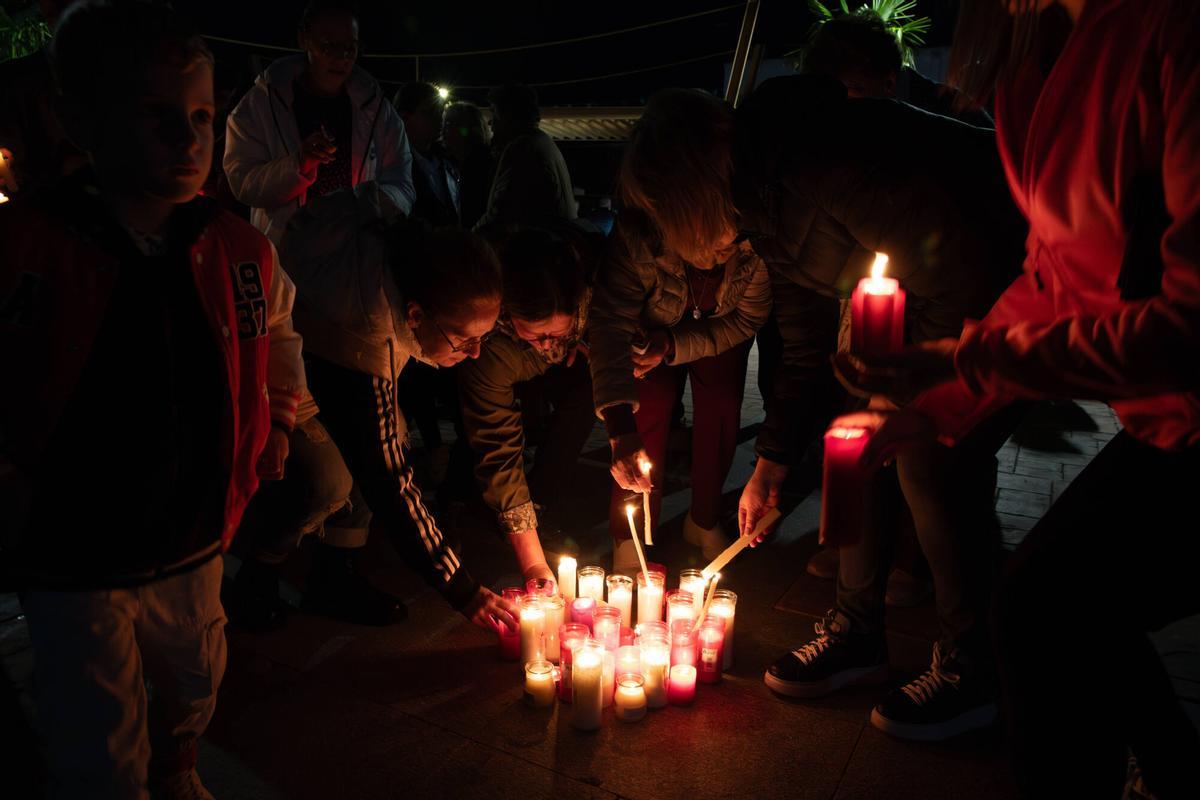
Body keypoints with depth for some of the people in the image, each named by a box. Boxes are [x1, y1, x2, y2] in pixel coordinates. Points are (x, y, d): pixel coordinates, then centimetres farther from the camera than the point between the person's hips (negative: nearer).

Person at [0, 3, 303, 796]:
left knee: (196, 685, 28)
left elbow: (278, 330, 14)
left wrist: (280, 414, 10)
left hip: (195, 547, 4)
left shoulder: (239, 250, -7)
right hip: (76, 567, -4)